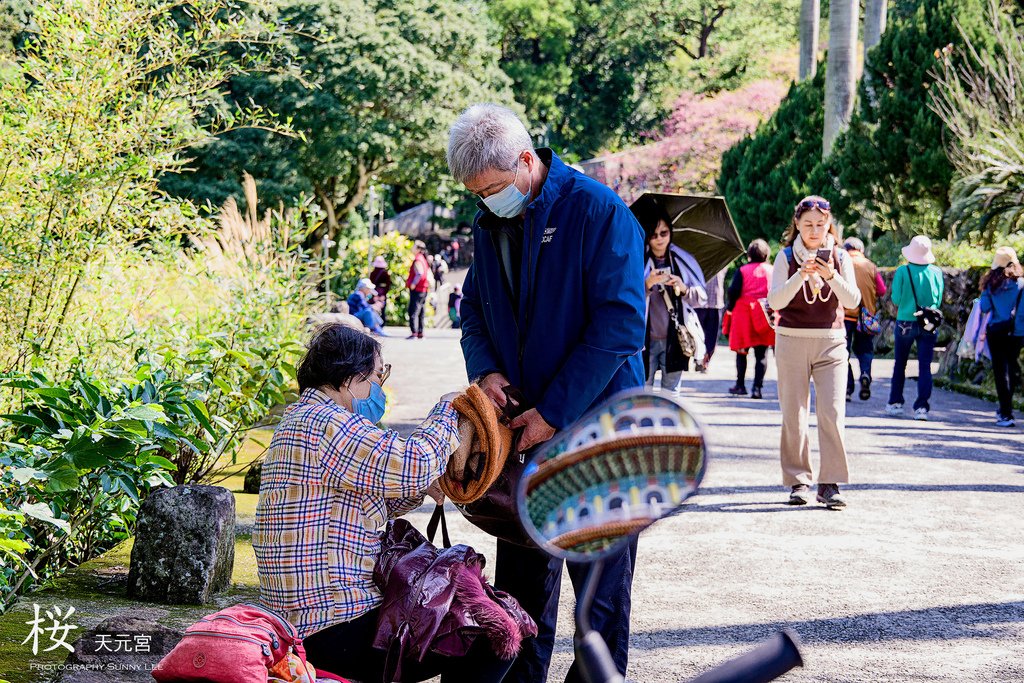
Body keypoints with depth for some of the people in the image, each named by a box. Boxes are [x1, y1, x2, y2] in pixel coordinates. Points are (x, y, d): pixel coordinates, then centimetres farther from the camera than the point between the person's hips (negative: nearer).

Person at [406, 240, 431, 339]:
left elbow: (420, 273, -28)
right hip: (424, 289, 10)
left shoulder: (417, 260, -14)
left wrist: (413, 284, -21)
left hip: (417, 290, -10)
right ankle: (420, 333, 16)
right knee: (421, 313, 13)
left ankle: (414, 333, -16)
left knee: (413, 312, -10)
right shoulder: (423, 259, 16)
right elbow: (429, 275, 19)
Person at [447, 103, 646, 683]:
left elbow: (620, 325, -19)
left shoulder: (598, 211, -15)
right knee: (522, 569, 14)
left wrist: (553, 412, -19)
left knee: (601, 575, 2)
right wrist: (486, 369, -5)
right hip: (524, 424, 6)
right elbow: (474, 308, 17)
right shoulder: (490, 225, 6)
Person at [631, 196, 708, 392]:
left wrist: (684, 289, -15)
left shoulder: (683, 260, 6)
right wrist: (647, 285, -23)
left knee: (671, 391, 3)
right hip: (646, 339, -2)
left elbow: (702, 298, 5)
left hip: (674, 339, 2)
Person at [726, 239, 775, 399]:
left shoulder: (742, 270, 0)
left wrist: (731, 308, 4)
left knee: (742, 352, 12)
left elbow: (733, 291, -9)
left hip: (744, 315, -1)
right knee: (761, 354, 3)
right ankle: (757, 387, -4)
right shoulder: (772, 271, 4)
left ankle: (740, 386, 16)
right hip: (765, 316, 1)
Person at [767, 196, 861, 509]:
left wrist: (831, 276, -20)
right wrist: (802, 275, -22)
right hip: (792, 341, 0)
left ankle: (830, 483, -7)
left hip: (830, 342, 0)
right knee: (794, 414, 1)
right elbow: (775, 301, -9)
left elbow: (853, 301, -4)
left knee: (832, 413, -9)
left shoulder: (839, 257, 6)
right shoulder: (787, 257, 2)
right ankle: (798, 481, 9)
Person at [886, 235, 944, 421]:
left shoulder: (902, 271, -10)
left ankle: (895, 403, 19)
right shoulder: (936, 272, -3)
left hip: (905, 323, -1)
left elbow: (896, 299, -8)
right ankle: (922, 407, -5)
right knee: (925, 366, 2)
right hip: (929, 325, 1)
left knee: (900, 364, 14)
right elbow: (939, 300, 5)